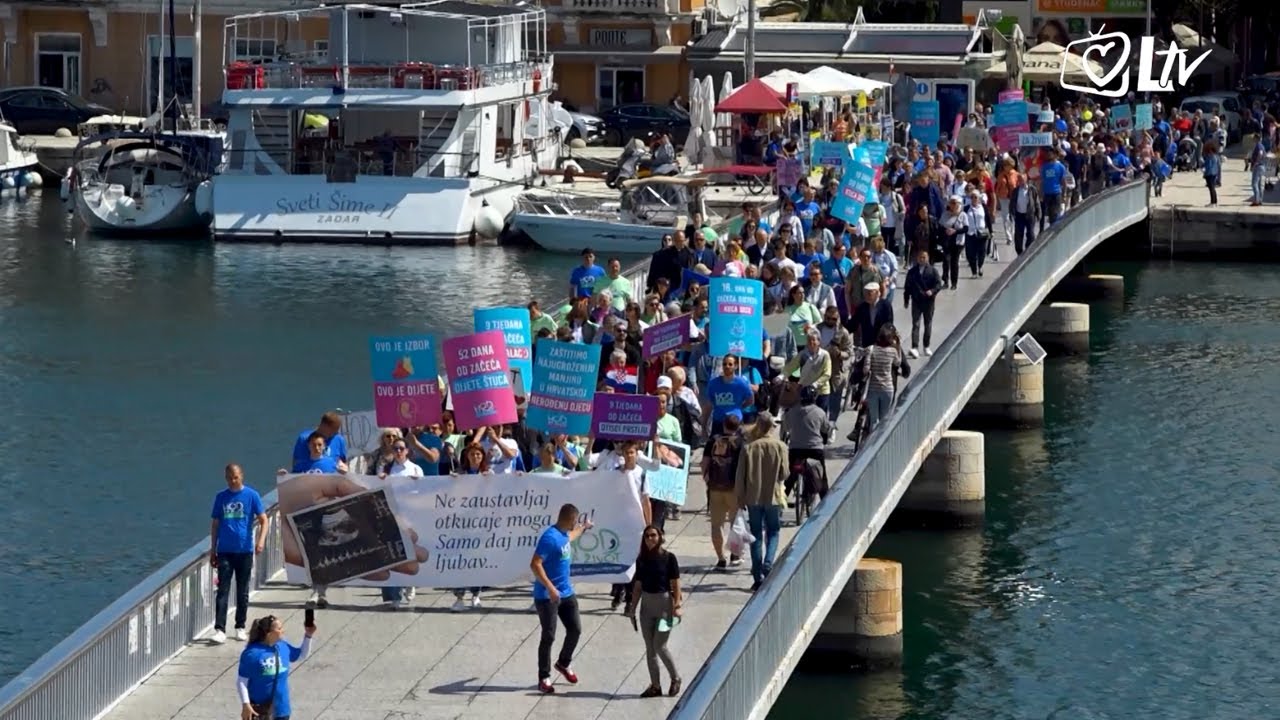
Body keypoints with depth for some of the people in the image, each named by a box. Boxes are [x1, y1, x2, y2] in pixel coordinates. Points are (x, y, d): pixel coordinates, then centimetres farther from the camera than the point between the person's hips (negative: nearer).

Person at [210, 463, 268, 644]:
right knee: (223, 591, -6)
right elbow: (215, 525, 12)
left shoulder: (251, 495, 0)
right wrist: (213, 551, 10)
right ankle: (220, 630, -11)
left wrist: (261, 540, -17)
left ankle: (240, 627, 19)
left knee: (243, 592, 8)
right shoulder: (221, 498, 6)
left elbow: (263, 520, 0)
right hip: (225, 551, 1)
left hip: (245, 551, -1)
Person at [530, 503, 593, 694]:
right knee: (548, 637, -3)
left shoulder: (564, 534, 8)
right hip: (547, 596, -9)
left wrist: (584, 528, 54)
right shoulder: (550, 537, -21)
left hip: (566, 593, 9)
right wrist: (550, 588, -31)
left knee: (575, 629, 10)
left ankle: (564, 663, 32)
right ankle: (544, 678, 6)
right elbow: (535, 564, -26)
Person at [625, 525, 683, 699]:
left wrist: (677, 605, -15)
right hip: (647, 604, 5)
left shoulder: (668, 557, -8)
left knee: (659, 645, -8)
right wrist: (632, 606, 9)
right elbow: (638, 585, 11)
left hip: (664, 603, -5)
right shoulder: (642, 559, 5)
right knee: (650, 647, 7)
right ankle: (655, 685, 15)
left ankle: (675, 679, 13)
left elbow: (675, 584, -9)